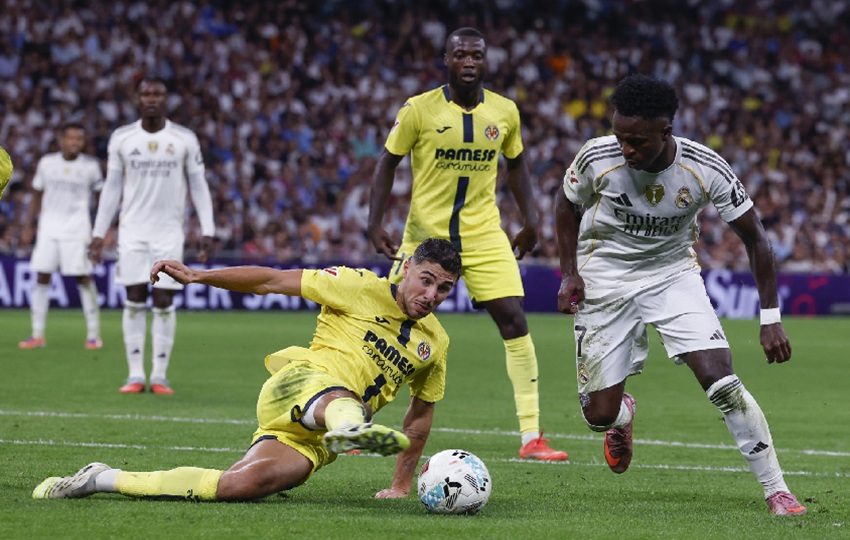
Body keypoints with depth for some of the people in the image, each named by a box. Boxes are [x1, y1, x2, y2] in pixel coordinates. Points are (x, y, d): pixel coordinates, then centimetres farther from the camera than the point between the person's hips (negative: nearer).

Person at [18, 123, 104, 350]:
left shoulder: (90, 166, 0)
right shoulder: (46, 163, 5)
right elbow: (37, 197, 15)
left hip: (77, 229, -3)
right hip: (49, 228, 3)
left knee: (83, 278, -7)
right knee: (42, 277, -1)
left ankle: (94, 334, 1)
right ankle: (38, 335, 5)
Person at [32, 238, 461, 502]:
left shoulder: (435, 344, 15)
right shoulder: (364, 289, 0)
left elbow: (421, 413, 27)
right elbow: (273, 281, 1)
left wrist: (402, 483, 23)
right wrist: (198, 276, -6)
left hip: (312, 445, 3)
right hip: (295, 387, -3)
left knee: (244, 483, -23)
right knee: (337, 397, -42)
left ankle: (103, 480, -16)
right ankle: (350, 427, -84)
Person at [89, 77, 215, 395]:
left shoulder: (185, 140, 0)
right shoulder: (121, 138, 3)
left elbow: (198, 186, 4)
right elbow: (112, 188, 8)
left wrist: (207, 231, -4)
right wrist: (99, 233, 5)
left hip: (169, 232, -1)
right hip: (132, 231, 1)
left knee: (164, 303, -3)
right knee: (135, 301, -2)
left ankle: (160, 375, 2)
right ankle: (135, 375, 0)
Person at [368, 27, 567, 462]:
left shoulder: (505, 112, 0)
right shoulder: (419, 109, -9)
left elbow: (515, 165, 15)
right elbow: (387, 163, -2)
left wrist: (530, 220, 9)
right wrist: (375, 224, -10)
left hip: (484, 234, 2)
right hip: (425, 233, -2)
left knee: (514, 320, -10)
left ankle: (532, 437, -7)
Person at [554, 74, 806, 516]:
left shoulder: (706, 169, -23)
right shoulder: (597, 158, -22)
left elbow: (753, 236, -10)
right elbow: (567, 204, 2)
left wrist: (770, 318, -12)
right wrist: (570, 273, -7)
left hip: (673, 273, -1)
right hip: (604, 278, 1)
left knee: (721, 382, -20)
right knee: (598, 415, -1)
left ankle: (777, 491, -9)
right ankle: (622, 414, 39)